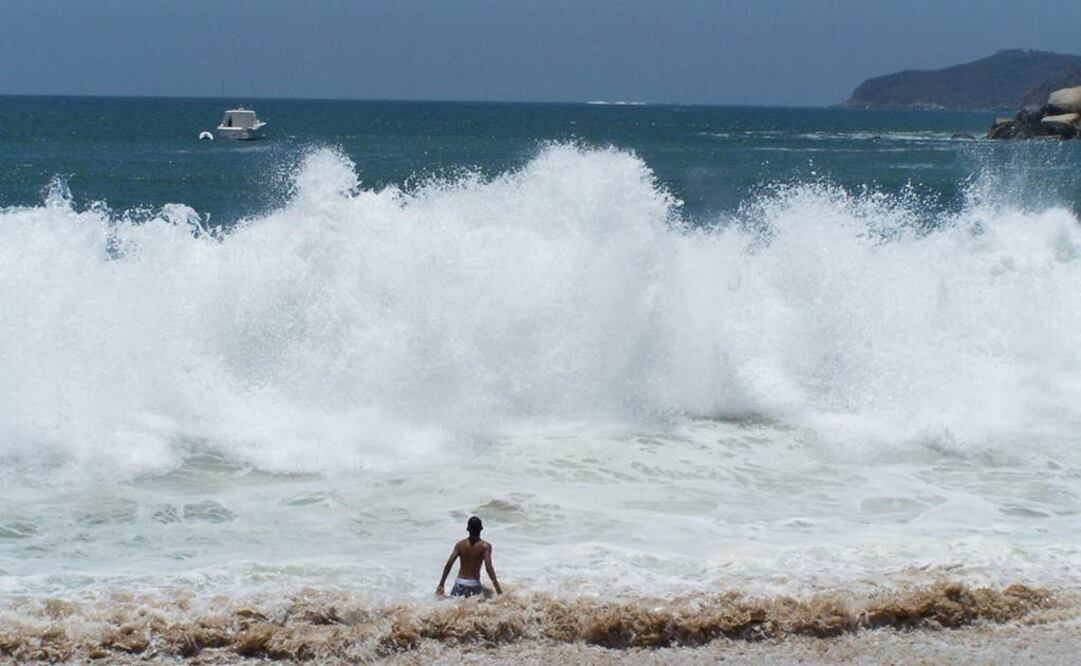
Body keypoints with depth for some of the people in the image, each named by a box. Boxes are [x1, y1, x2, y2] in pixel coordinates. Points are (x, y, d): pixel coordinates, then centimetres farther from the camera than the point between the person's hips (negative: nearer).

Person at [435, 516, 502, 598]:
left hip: (460, 583, 3)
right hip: (474, 584, -3)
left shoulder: (460, 544, 5)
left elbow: (449, 564, 1)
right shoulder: (485, 546, -4)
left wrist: (441, 585, 7)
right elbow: (488, 567, -15)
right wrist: (498, 588, -15)